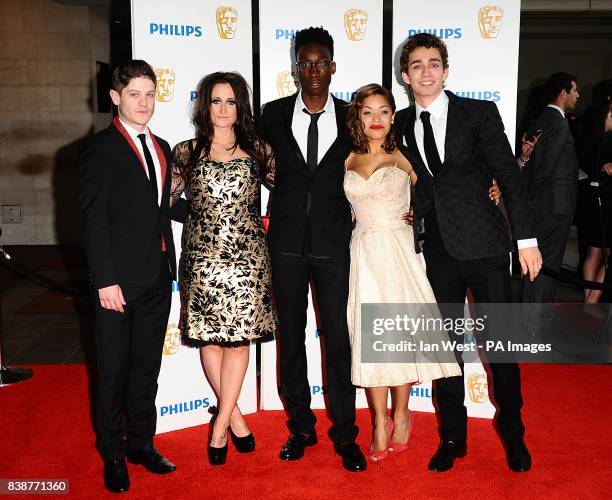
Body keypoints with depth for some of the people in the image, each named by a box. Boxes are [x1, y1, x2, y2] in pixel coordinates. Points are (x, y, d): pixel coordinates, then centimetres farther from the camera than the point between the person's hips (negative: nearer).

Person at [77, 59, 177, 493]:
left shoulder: (161, 148, 12)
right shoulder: (99, 148, -8)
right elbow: (93, 219, -13)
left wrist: (170, 266, 10)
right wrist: (106, 279, -17)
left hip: (158, 278, 6)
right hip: (119, 279, -6)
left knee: (147, 366, 16)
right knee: (114, 370, 7)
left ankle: (141, 443, 31)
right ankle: (113, 453, 23)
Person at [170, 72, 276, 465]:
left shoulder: (256, 150, 6)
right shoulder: (186, 152, 6)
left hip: (246, 255, 0)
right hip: (203, 255, 1)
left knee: (238, 337, 0)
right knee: (208, 337, 4)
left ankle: (221, 424, 11)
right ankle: (236, 417, 20)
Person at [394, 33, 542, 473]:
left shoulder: (479, 112, -2)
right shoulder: (401, 124, 7)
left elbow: (509, 176, -4)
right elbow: (413, 188, 12)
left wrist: (526, 238, -8)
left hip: (484, 246, -3)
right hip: (438, 252, 3)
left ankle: (513, 435, 27)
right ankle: (453, 437, 26)